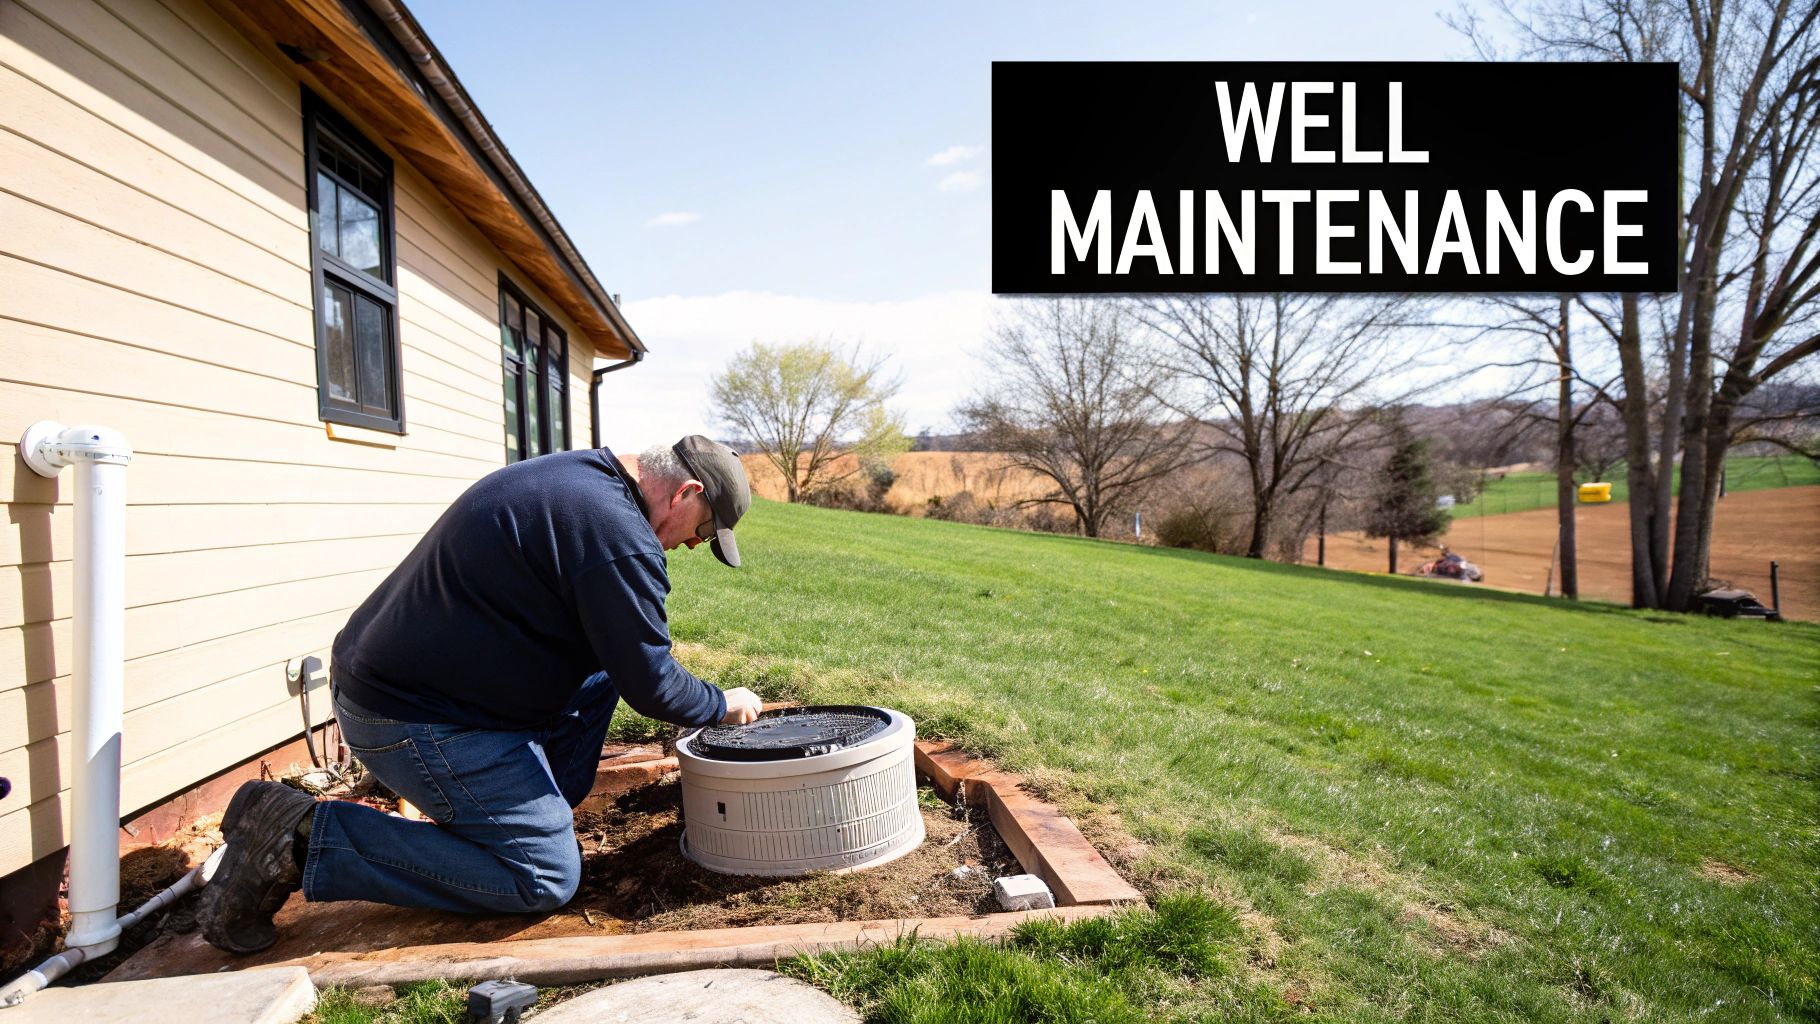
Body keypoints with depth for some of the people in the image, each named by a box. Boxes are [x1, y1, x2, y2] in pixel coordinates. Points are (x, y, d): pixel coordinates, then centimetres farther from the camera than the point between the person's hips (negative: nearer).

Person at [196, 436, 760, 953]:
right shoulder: (617, 530, -20)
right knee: (546, 879, -5)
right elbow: (650, 682, -16)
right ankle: (307, 837, -5)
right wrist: (723, 705, 3)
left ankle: (540, 815, 17)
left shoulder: (566, 476, 11)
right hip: (419, 721, -10)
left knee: (600, 669, 15)